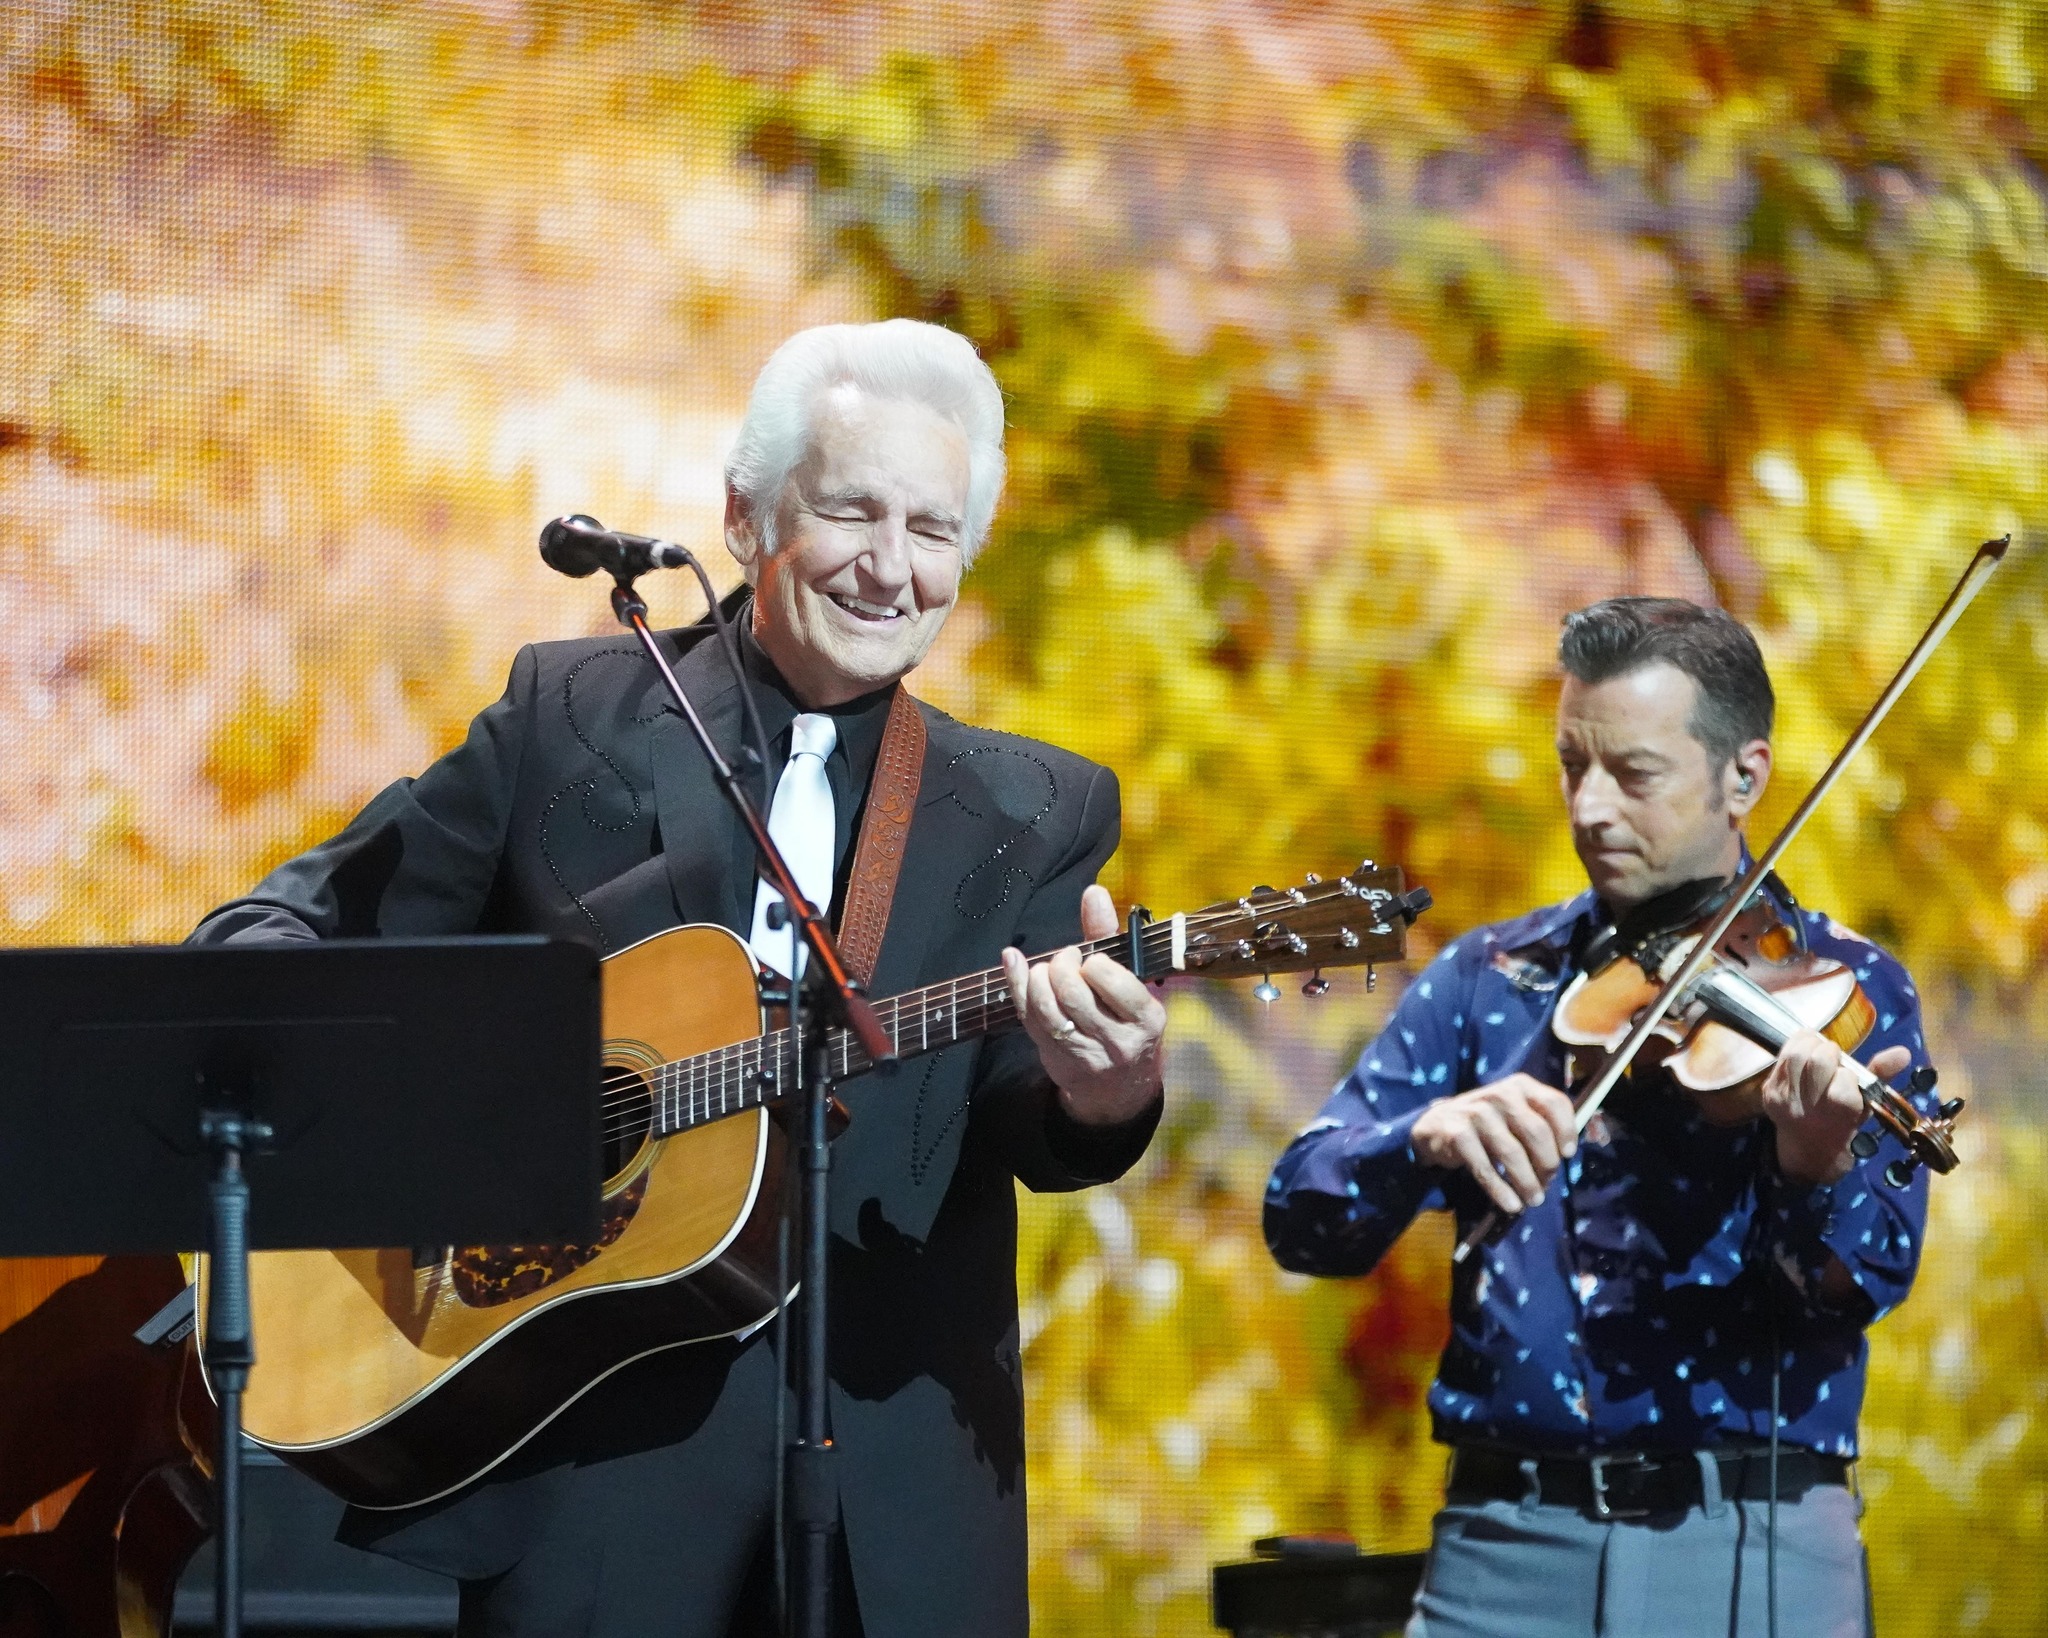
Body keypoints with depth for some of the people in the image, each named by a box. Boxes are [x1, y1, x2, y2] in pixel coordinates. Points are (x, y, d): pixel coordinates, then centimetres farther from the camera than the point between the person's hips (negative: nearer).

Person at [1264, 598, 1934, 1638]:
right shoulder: (1485, 982, 9)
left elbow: (1867, 1281, -10)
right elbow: (1302, 1222, 0)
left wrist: (1817, 1168, -31)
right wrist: (1428, 1139, -20)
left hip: (1751, 1553, -2)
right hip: (1507, 1543, 2)